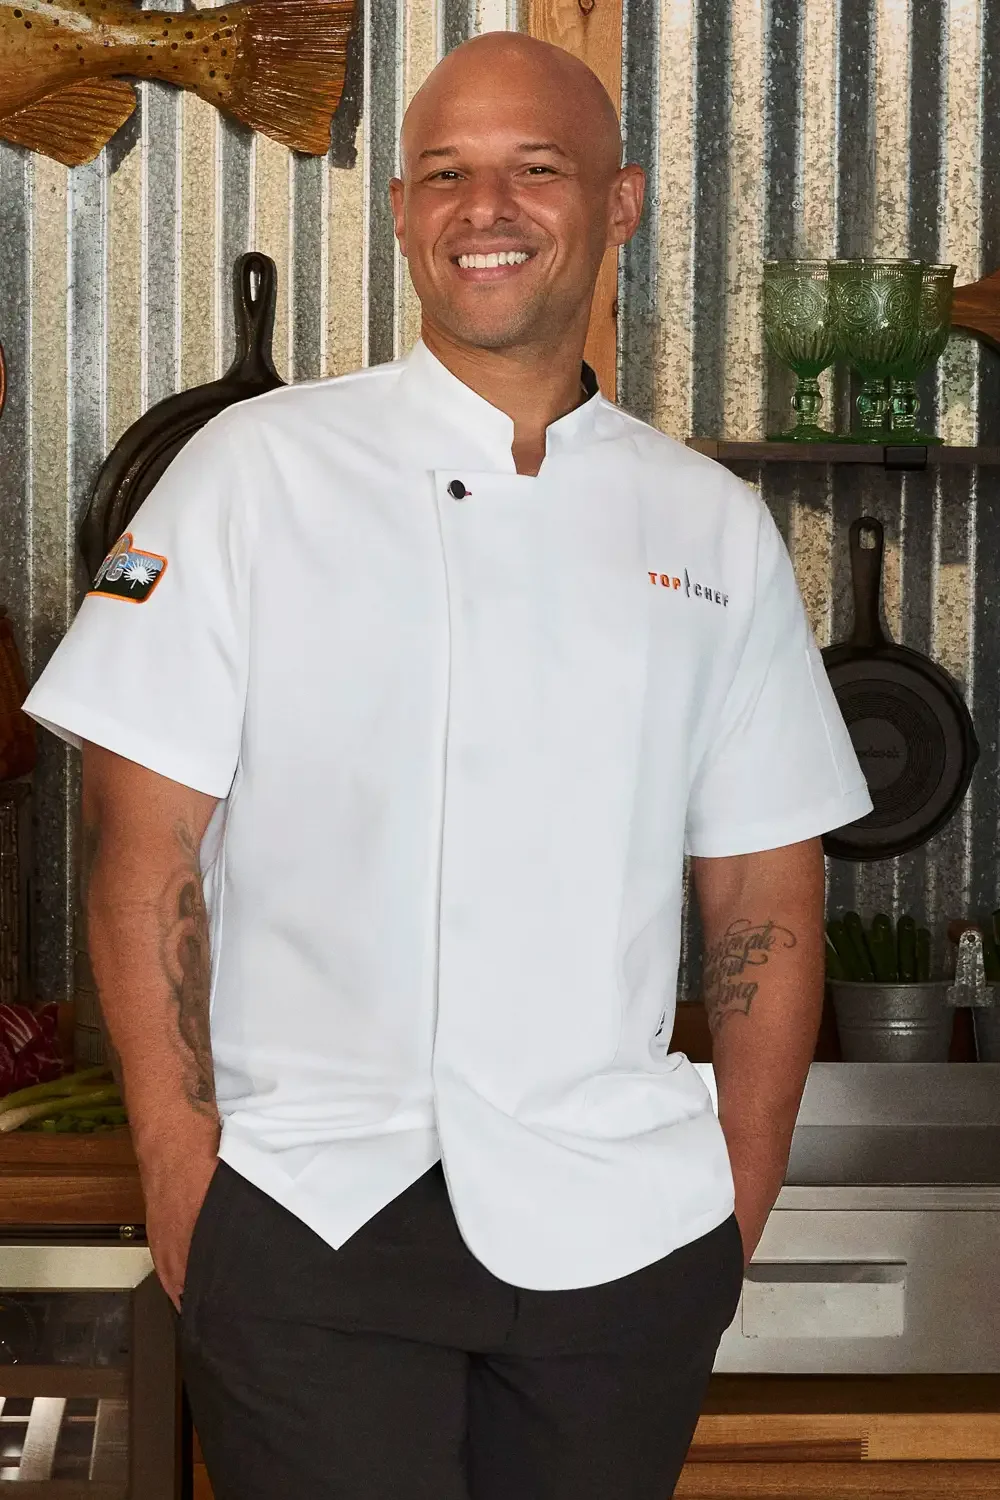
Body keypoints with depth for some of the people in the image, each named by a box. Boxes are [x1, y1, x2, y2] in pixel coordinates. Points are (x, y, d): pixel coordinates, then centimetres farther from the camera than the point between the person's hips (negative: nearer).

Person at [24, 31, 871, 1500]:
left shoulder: (713, 527, 9)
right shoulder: (254, 472, 0)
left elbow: (767, 902, 10)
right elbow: (145, 842, -3)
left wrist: (743, 1205, 4)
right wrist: (179, 1163, -8)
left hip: (620, 1226, 3)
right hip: (307, 1213, -2)